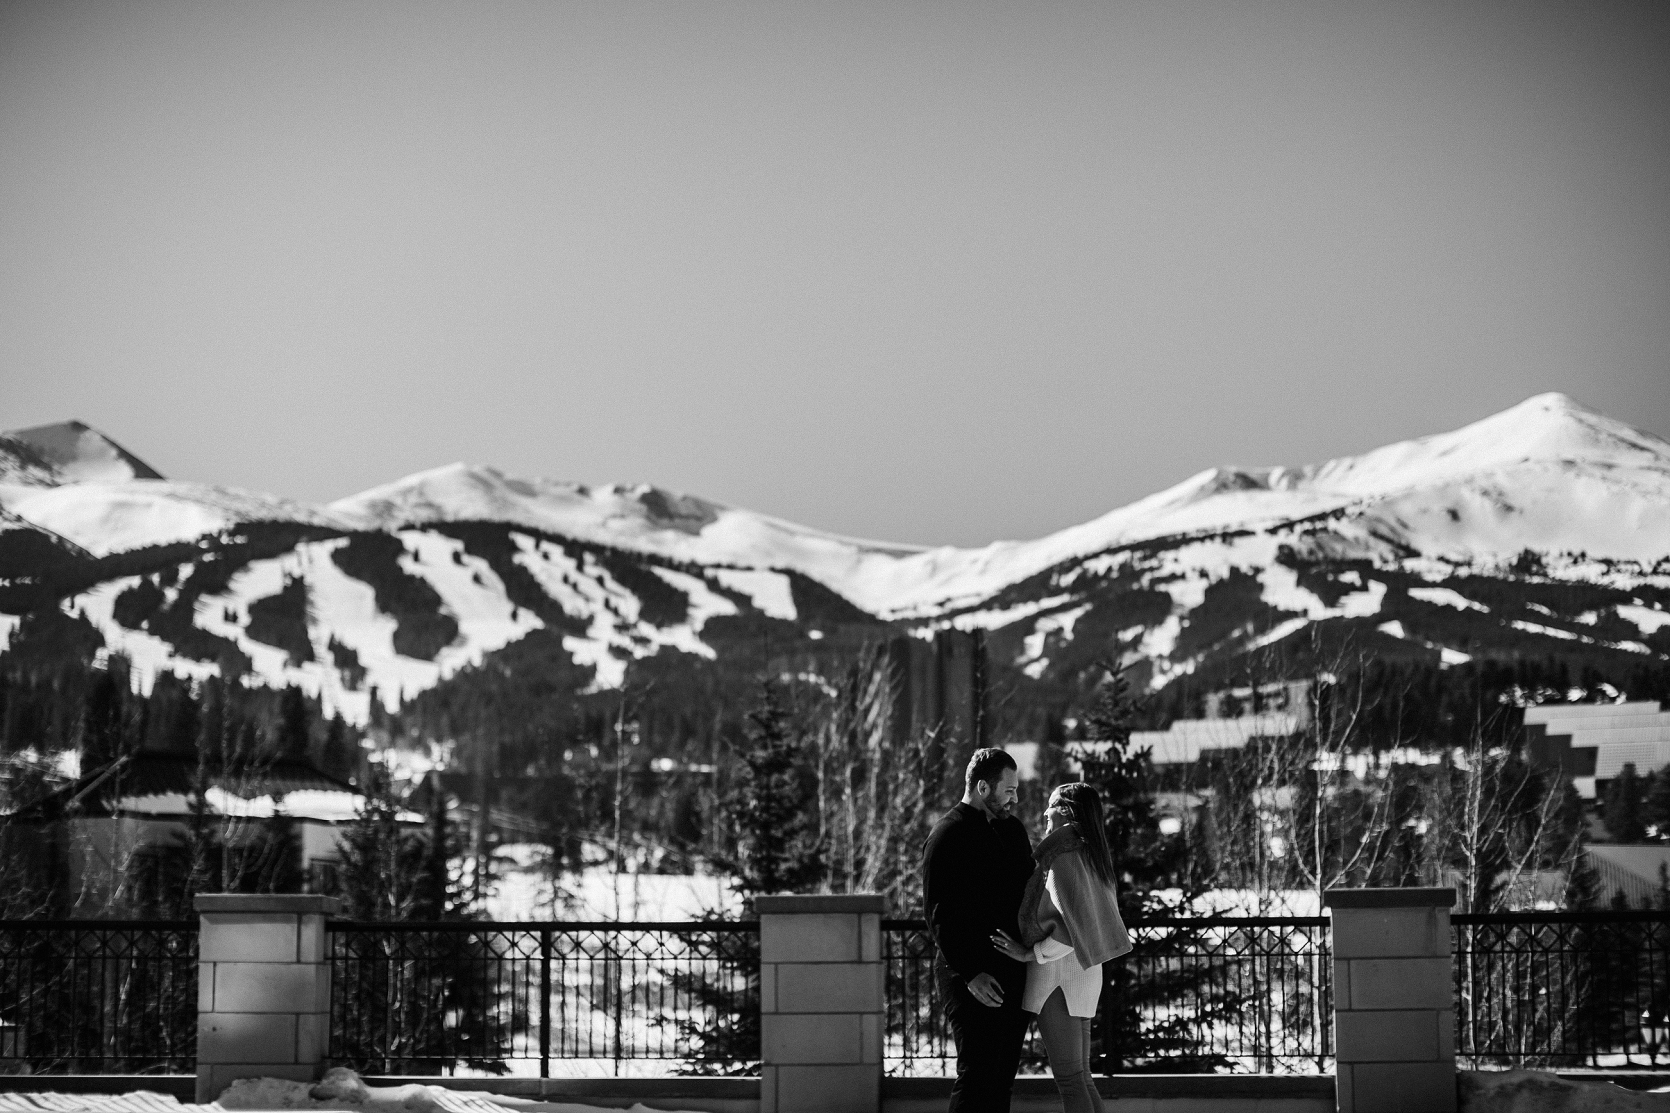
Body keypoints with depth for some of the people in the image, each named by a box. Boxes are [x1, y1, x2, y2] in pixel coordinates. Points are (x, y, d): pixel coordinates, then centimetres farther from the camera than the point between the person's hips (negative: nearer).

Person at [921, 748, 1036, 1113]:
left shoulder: (1012, 829, 16)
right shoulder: (948, 836, -9)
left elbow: (1029, 888, 26)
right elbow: (939, 915, -14)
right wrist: (970, 973, -20)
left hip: (1013, 970, 8)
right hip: (975, 979, -8)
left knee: (1002, 1075, 10)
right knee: (977, 1073, -11)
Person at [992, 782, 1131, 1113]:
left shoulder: (1063, 858, -16)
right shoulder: (1089, 856, 12)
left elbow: (1073, 927, -23)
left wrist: (1031, 953, -15)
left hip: (1056, 975, -9)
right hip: (1082, 975, 9)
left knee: (1069, 1080, -7)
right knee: (1081, 1077, 12)